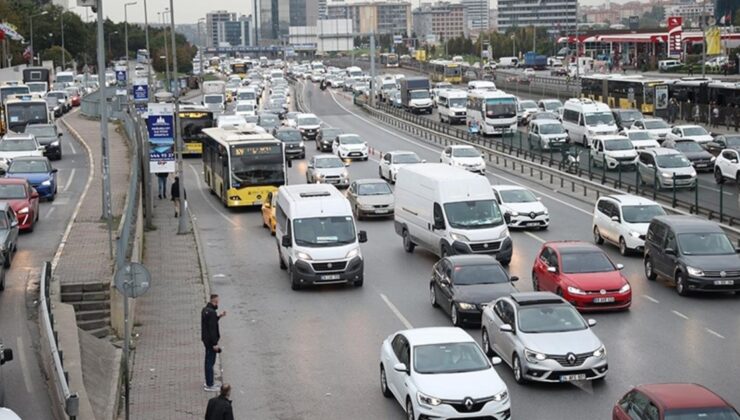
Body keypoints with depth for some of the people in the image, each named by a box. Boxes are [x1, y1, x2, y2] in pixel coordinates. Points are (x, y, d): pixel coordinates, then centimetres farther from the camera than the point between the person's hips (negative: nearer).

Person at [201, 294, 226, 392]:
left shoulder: (205, 309, 7)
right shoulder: (211, 312, -24)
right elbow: (212, 329, -24)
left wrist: (219, 316, 14)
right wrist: (214, 344, -21)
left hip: (206, 339, 10)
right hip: (211, 341, -10)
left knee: (208, 361, 19)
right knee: (210, 362, -2)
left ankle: (208, 382, 29)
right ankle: (209, 385, 5)